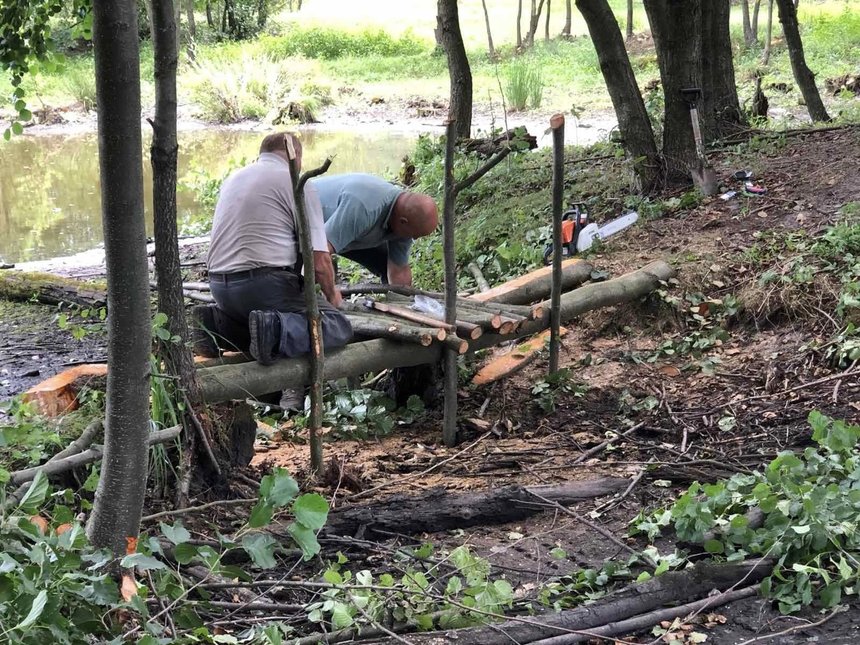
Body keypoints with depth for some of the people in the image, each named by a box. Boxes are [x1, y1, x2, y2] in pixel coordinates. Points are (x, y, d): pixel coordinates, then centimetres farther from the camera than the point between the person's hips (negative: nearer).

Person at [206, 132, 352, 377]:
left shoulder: (232, 179, 20)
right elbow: (319, 262, -7)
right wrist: (331, 295, 13)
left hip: (219, 287, 8)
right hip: (266, 285, -8)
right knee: (339, 327, -4)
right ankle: (276, 329, -27)